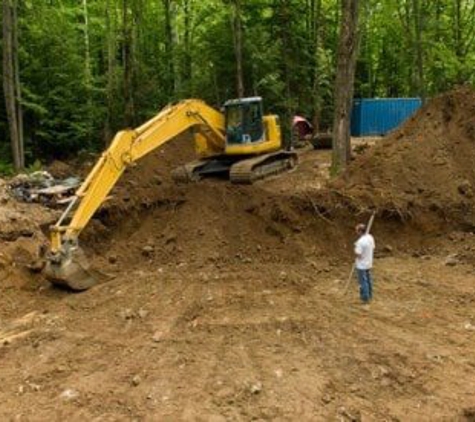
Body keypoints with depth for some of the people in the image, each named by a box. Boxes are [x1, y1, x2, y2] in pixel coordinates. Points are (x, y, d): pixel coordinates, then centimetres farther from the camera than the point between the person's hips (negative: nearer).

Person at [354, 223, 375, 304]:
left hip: (361, 265, -8)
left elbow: (358, 254, -26)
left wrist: (356, 247, -9)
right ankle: (369, 295, 34)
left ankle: (365, 298, 14)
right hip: (369, 263, 8)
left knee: (363, 282, 5)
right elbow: (373, 247, 11)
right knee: (368, 280, 21)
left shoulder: (360, 241, -28)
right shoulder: (370, 237, -2)